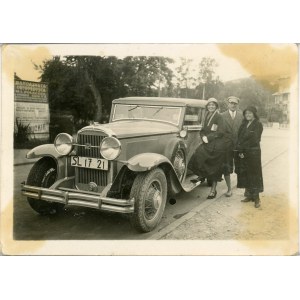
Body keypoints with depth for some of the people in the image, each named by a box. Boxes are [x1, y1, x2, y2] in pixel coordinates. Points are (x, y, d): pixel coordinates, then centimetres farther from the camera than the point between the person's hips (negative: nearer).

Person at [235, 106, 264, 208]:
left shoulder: (258, 124, -4)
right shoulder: (244, 124, 13)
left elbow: (254, 139, -12)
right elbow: (239, 138, 7)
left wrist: (241, 148, -12)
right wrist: (240, 150, -7)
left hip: (253, 152, -6)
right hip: (242, 153, 6)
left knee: (254, 174, -2)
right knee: (245, 174, 7)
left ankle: (256, 198, 4)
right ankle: (249, 195, 17)